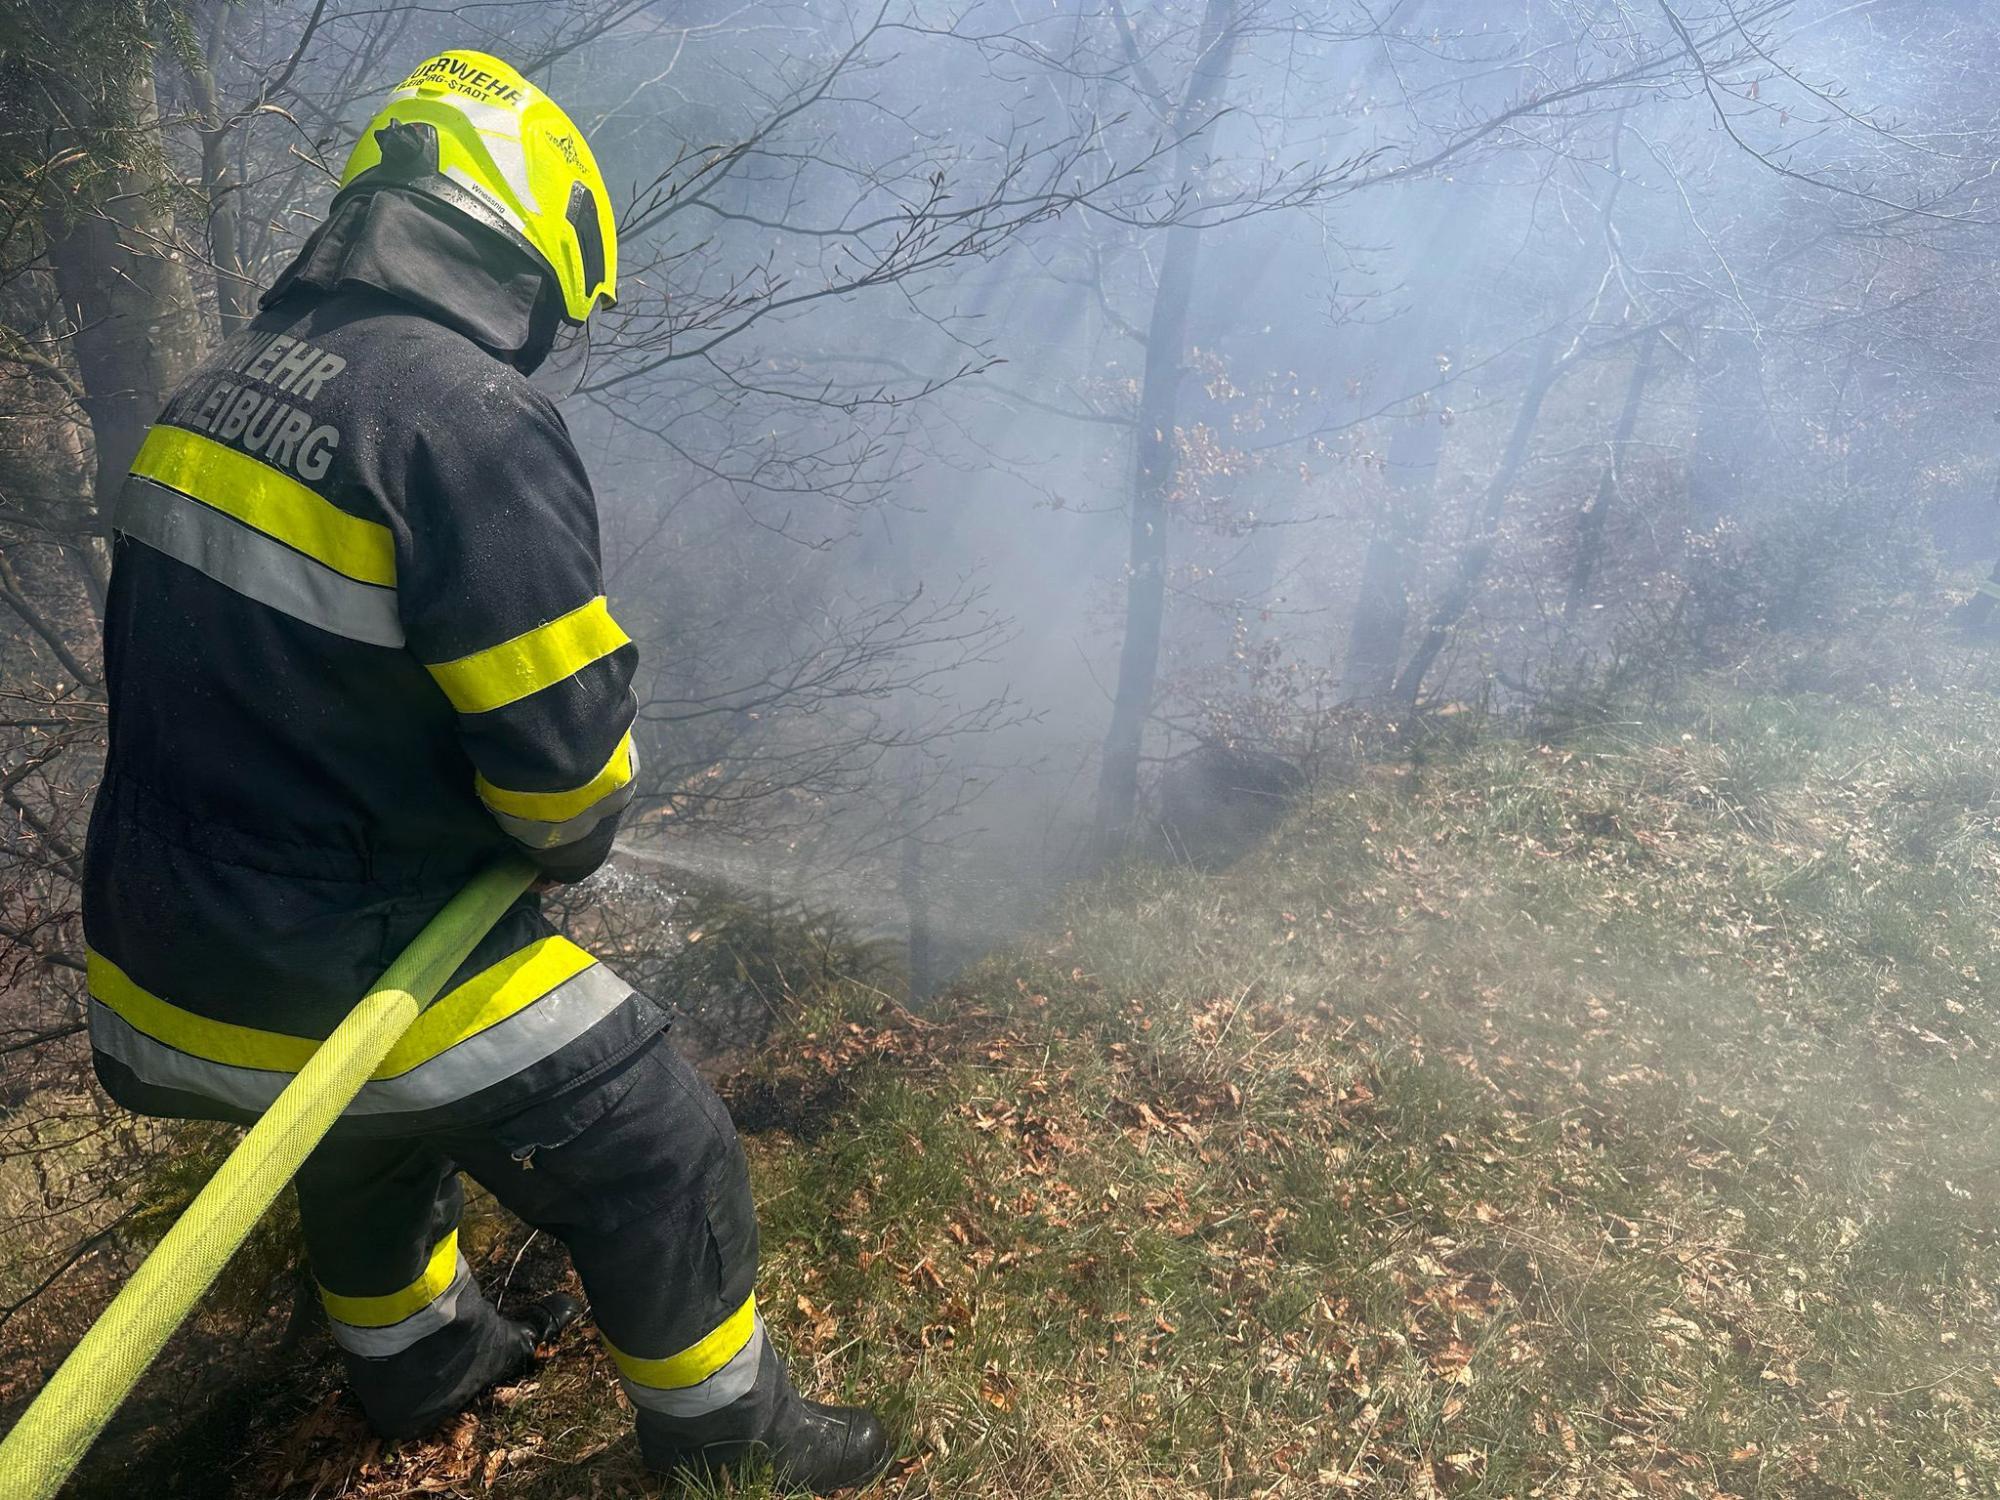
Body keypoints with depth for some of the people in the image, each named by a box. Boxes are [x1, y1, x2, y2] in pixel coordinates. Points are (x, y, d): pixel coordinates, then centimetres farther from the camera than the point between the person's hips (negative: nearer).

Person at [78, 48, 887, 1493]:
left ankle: (422, 1361, 57)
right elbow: (564, 740, -24)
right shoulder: (471, 414, -23)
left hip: (161, 939, 9)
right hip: (342, 978, -9)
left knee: (371, 1139, 34)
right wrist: (572, 836, -1)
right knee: (661, 1155, 8)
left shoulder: (224, 386, 5)